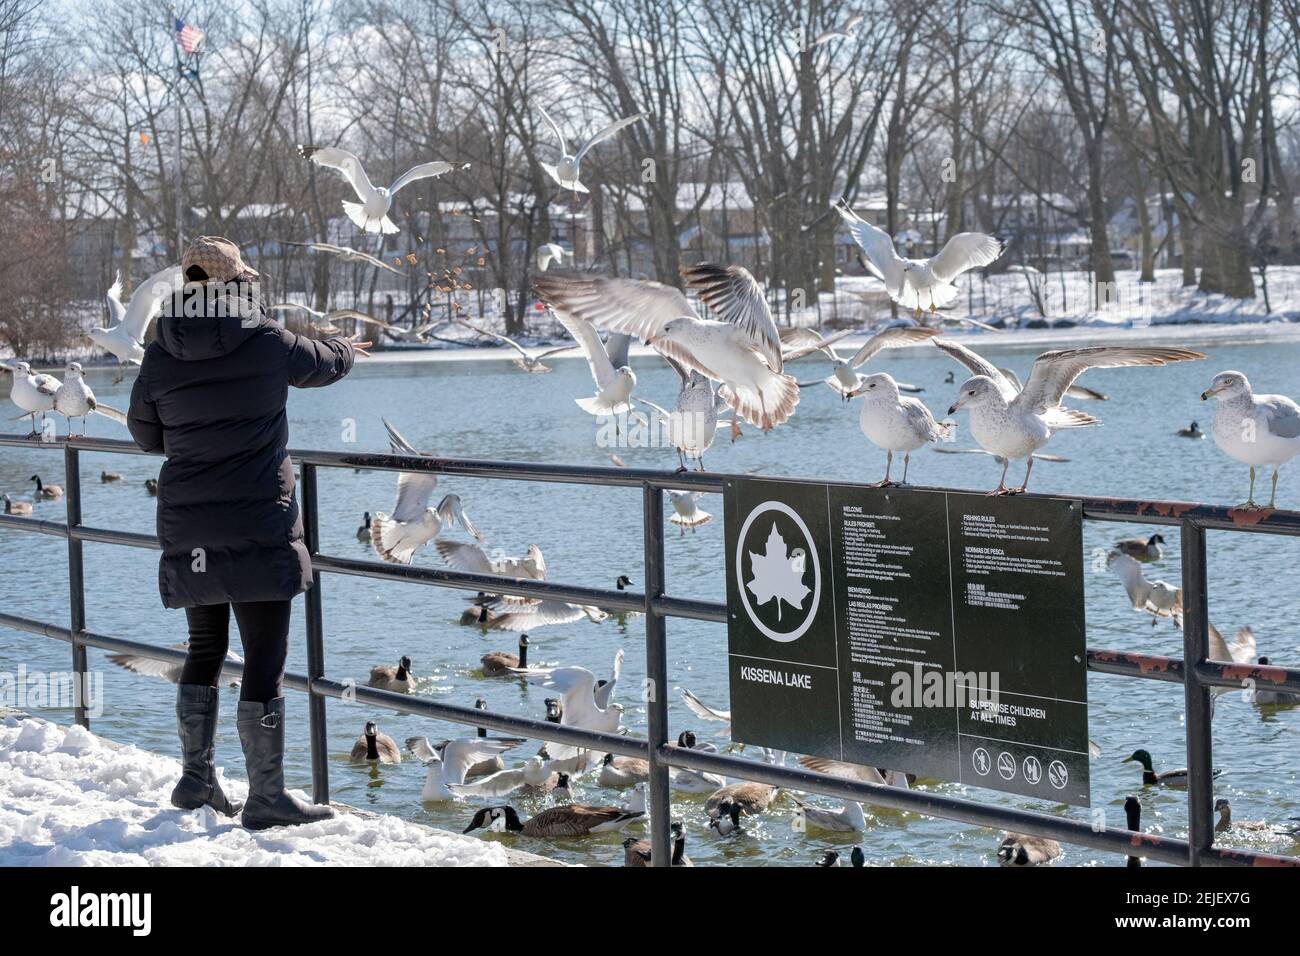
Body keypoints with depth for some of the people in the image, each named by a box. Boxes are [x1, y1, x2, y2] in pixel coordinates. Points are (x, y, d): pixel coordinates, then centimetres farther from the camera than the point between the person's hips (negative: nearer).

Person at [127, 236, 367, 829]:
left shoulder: (160, 356, -1)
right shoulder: (266, 343, -9)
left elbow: (146, 435, 13)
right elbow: (327, 364, 11)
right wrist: (346, 348, 34)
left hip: (187, 533, 4)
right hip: (258, 529, -4)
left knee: (204, 648, 20)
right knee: (264, 660, 0)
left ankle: (195, 777, 25)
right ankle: (265, 797, 3)